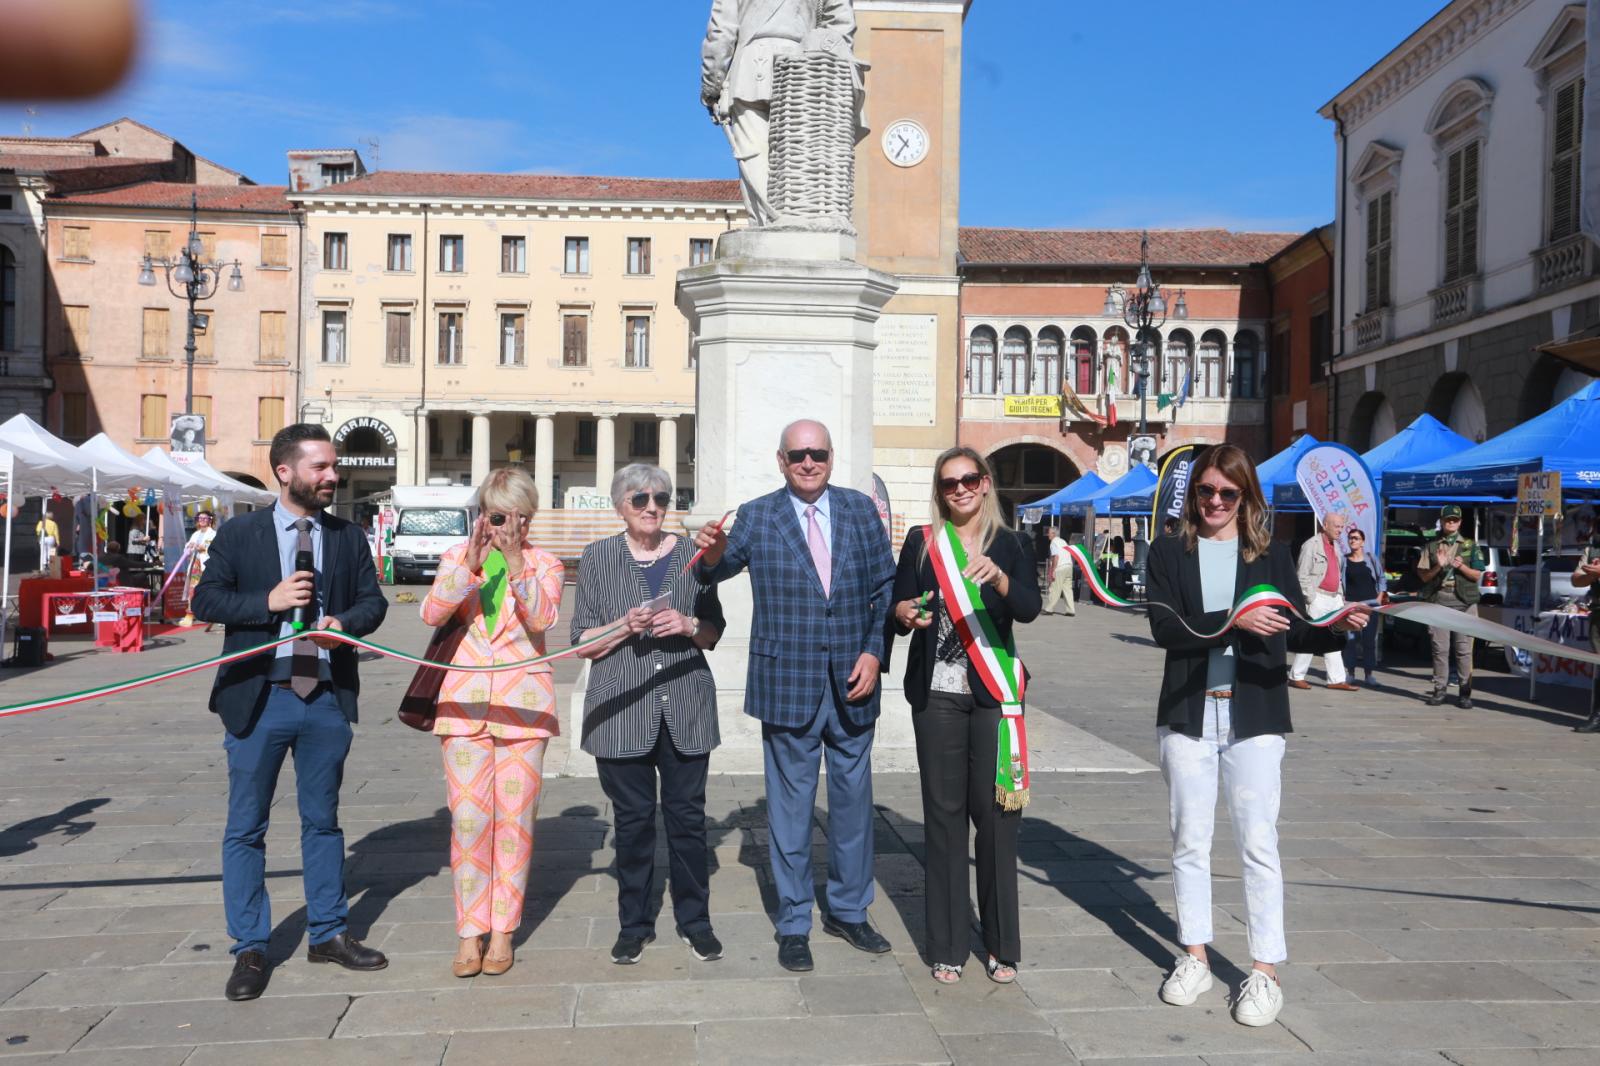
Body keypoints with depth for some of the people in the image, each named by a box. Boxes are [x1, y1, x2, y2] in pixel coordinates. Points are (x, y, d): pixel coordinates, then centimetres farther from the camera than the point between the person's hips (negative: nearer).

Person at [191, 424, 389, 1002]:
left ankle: (328, 933, 26)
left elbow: (373, 599, 7)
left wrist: (346, 621, -14)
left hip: (328, 697, 3)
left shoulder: (348, 537, 6)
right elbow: (206, 598, -4)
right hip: (260, 697, -2)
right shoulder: (239, 533, -1)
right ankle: (250, 949, 17)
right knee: (245, 828, 5)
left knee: (322, 820, 13)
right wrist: (268, 601, -18)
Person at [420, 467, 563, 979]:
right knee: (467, 816, -1)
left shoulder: (545, 565, 6)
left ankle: (502, 931, 14)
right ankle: (469, 931, 10)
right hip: (465, 700, 1)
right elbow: (431, 614, -7)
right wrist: (470, 564, -18)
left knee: (514, 817, 1)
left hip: (523, 703, -1)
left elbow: (542, 617, -13)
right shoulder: (456, 556, 10)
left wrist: (516, 562, -23)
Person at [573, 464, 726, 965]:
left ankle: (694, 920, 18)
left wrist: (688, 625, -10)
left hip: (686, 707, 1)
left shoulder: (692, 553, 7)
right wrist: (626, 627, -14)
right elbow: (583, 641, 3)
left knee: (688, 813, 3)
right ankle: (634, 923, 20)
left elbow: (714, 631, 12)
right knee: (633, 818, 5)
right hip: (621, 708, -1)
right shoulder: (598, 557, 4)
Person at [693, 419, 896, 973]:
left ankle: (848, 911, 33)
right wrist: (713, 553, -37)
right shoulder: (756, 517, -3)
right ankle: (793, 925, 23)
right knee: (791, 805, 8)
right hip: (788, 684, -3)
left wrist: (874, 651, -6)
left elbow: (885, 587, 5)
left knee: (853, 798, 15)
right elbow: (716, 572, -13)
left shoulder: (861, 509, 3)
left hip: (852, 681, 3)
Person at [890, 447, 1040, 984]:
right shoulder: (921, 541, 5)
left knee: (997, 813, 1)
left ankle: (1003, 944, 15)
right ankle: (947, 945, 15)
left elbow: (1030, 609, -11)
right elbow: (898, 608, 2)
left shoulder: (1011, 545, 4)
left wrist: (997, 577, -29)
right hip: (936, 694, 0)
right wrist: (906, 614, -21)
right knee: (944, 813, 5)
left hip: (993, 694, 0)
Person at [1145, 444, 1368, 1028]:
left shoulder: (1270, 555, 5)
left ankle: (1266, 969, 10)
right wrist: (1234, 622, -24)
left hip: (1254, 716, -1)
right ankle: (1194, 957, 24)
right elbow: (1165, 626, -12)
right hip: (1187, 714, 1)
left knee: (1258, 843, 0)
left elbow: (1296, 632, 2)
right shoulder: (1169, 553, 2)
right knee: (1189, 839, 10)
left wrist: (1338, 628, -18)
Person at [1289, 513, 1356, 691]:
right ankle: (1296, 677, 3)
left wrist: (1341, 596, 15)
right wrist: (1310, 599, -15)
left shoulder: (1335, 546, 16)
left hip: (1334, 598, 8)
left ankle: (1337, 680, 9)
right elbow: (1302, 576, -12)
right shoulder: (1311, 545, -9)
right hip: (1318, 598, -8)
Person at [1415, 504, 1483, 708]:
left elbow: (1477, 575, 6)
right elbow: (1423, 576, 8)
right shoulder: (1431, 547, 13)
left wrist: (1461, 566, -12)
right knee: (1440, 648, 0)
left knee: (1464, 649, -3)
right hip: (1438, 601, 1)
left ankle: (1465, 692, 0)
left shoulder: (1471, 546, 12)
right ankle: (1440, 689, 6)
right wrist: (1438, 566, -10)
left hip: (1464, 602, -1)